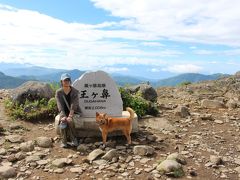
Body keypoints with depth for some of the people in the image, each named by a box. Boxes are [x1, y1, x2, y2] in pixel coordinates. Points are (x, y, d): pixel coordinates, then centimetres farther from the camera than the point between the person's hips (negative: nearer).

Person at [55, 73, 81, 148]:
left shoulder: (75, 92, -6)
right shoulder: (58, 92, -2)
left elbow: (74, 105, -16)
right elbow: (60, 106, -12)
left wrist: (70, 116, -29)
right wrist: (63, 116, -27)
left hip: (73, 112, -1)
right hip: (63, 112, 1)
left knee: (70, 121, -31)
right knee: (63, 121, -30)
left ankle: (73, 139, -13)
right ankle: (64, 141, -17)